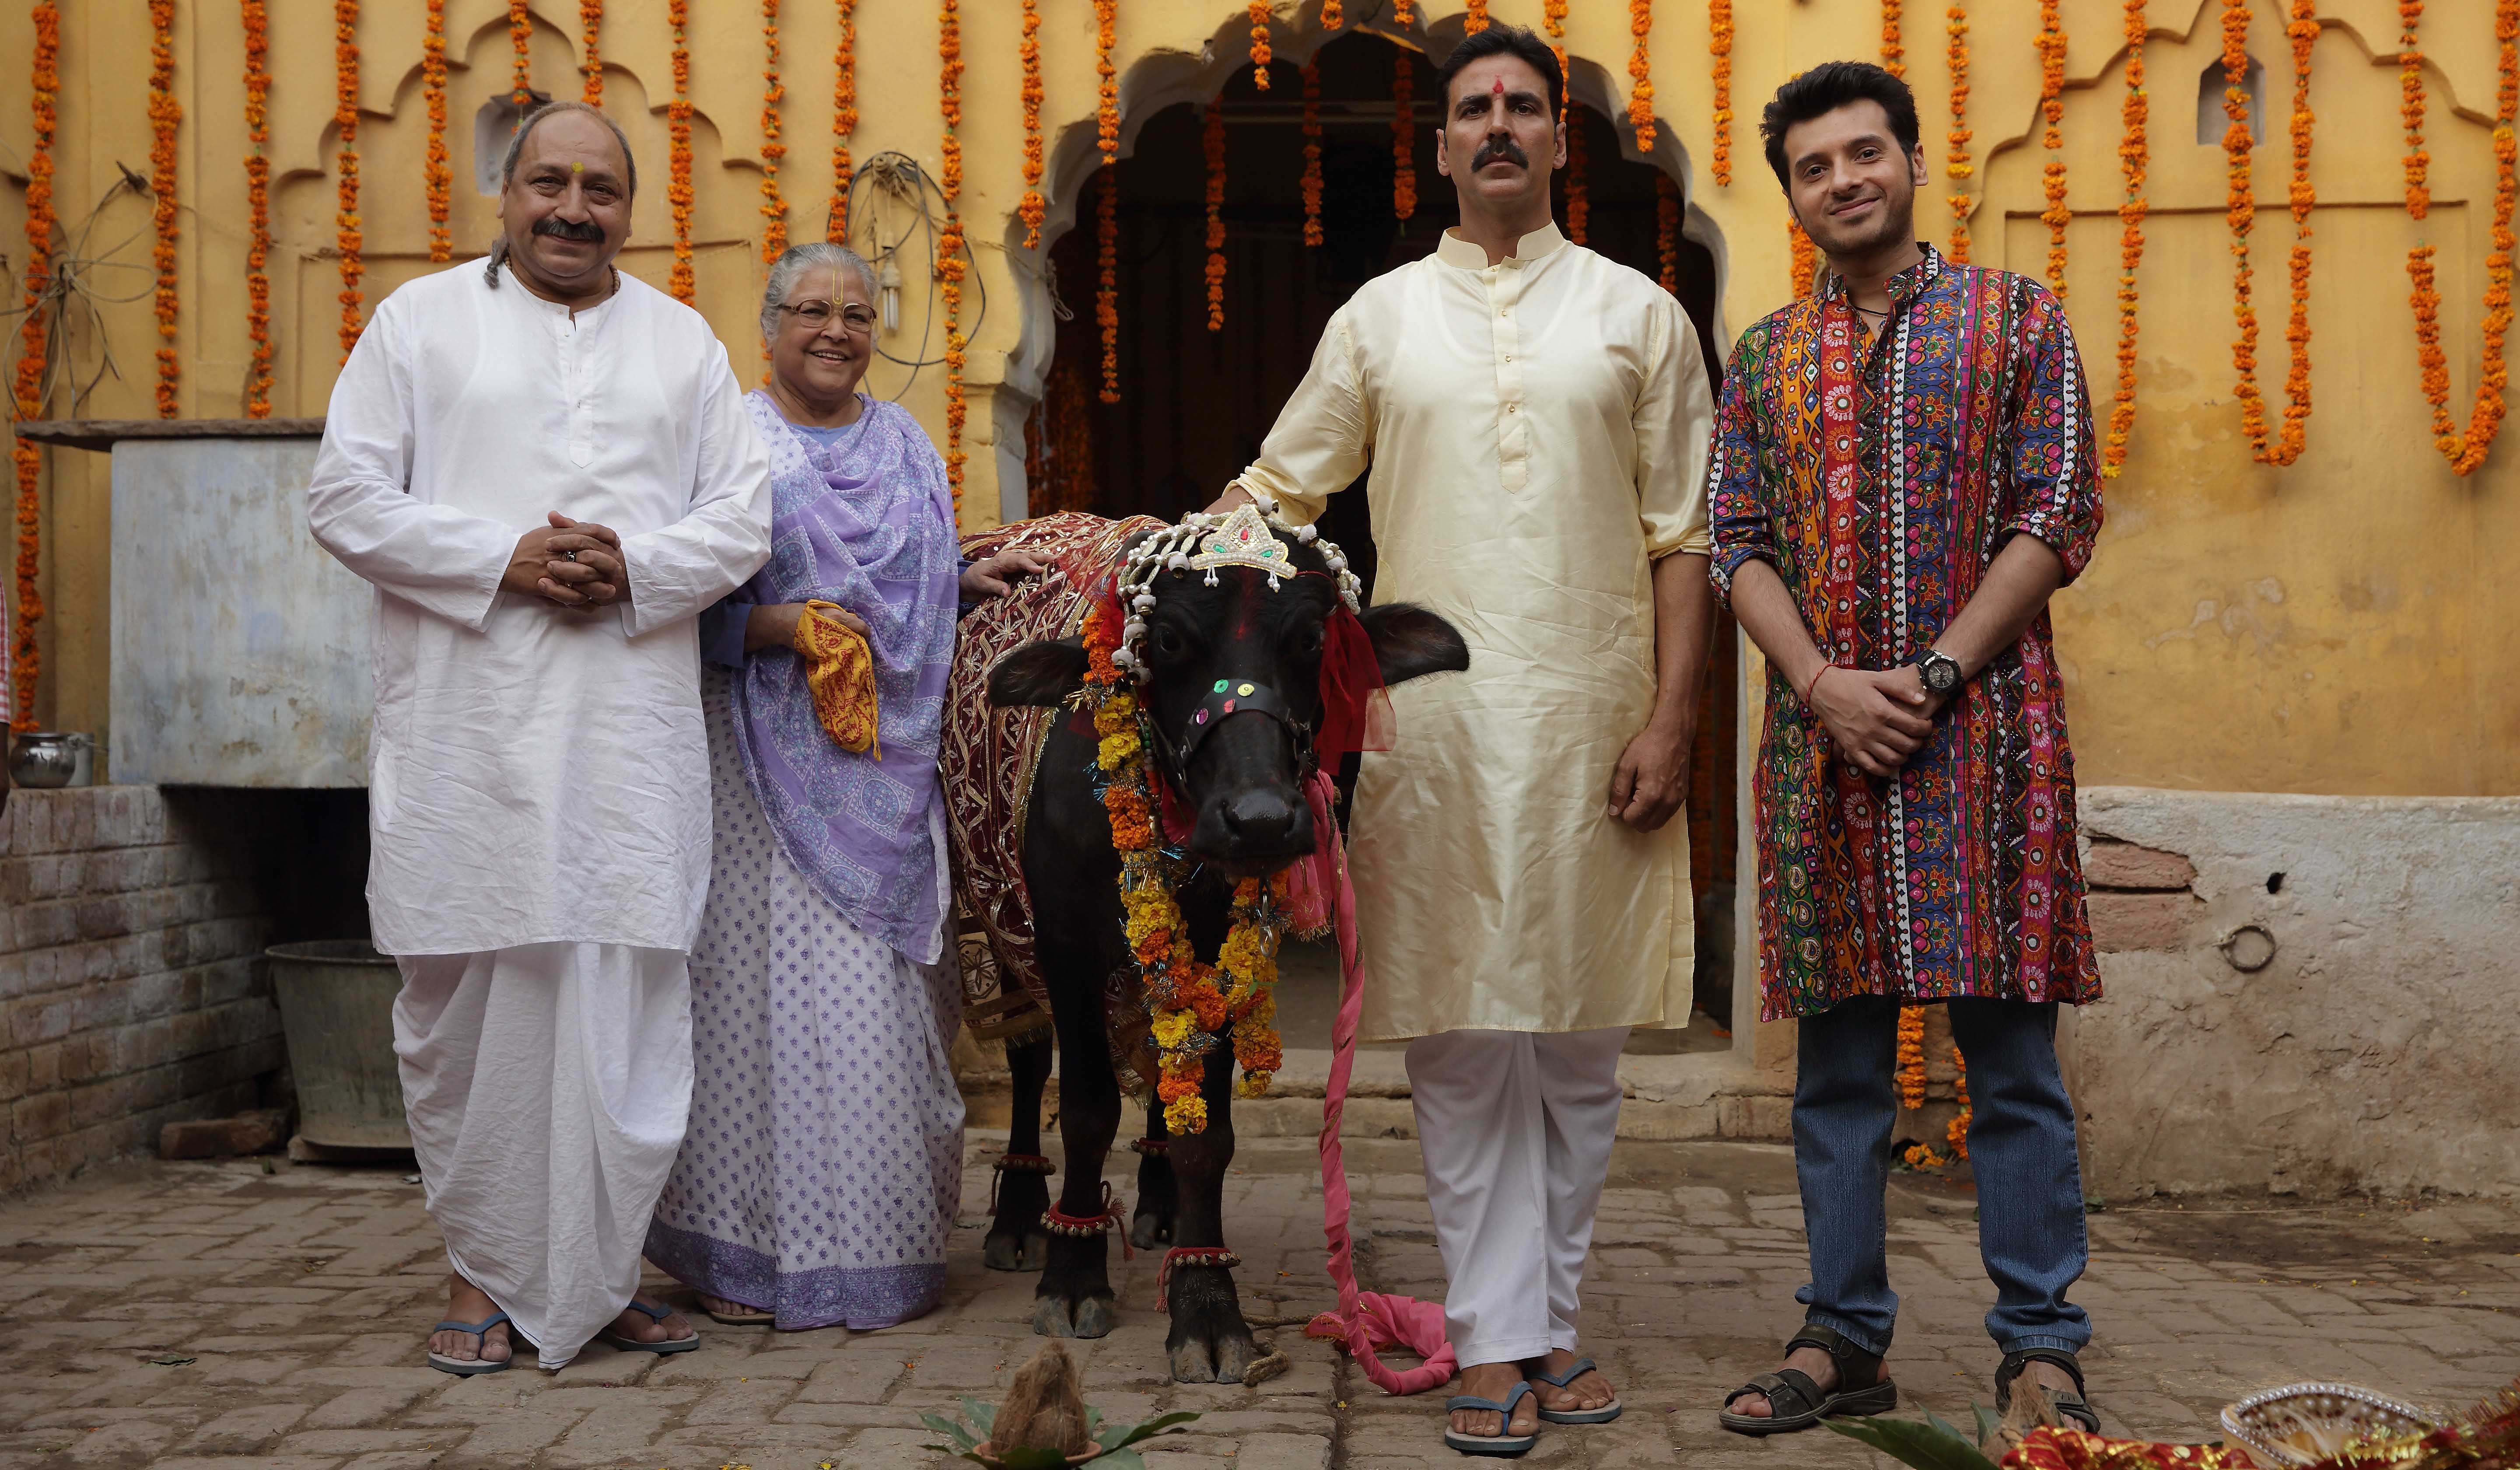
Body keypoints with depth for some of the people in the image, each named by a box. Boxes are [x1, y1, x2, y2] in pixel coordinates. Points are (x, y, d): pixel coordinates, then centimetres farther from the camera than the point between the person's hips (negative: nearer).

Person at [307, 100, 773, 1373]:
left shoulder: (682, 341, 16)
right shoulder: (420, 320, 11)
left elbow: (745, 515, 9)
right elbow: (344, 494, 2)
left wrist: (633, 566, -10)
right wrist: (501, 559, -11)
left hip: (633, 726, 2)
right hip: (468, 726, -1)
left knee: (627, 991, 1)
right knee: (469, 993, 0)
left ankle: (601, 1270, 12)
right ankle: (483, 1267, 13)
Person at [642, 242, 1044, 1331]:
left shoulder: (906, 444, 18)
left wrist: (968, 581, 6)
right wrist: (775, 628, -17)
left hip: (884, 762, 4)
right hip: (764, 759, -4)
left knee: (880, 994, 4)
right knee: (759, 984, -4)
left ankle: (870, 1247, 14)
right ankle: (740, 1251, 7)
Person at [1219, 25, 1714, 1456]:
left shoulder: (1637, 313, 9)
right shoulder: (1381, 317, 12)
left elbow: (1680, 538, 6)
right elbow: (1279, 488, 18)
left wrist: (1671, 721, -3)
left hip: (1592, 725, 0)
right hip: (1433, 723, 0)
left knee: (1579, 1043, 6)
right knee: (1461, 1041, 1)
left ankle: (1554, 1318, 19)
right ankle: (1499, 1343, 10)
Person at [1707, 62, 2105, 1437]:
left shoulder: (2017, 317, 5)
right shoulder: (1766, 357, 13)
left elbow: (2060, 515, -2)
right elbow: (1735, 542, 7)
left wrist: (1932, 675, -11)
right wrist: (1827, 683, -9)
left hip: (1986, 728, -2)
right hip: (1820, 734, 3)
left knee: (2011, 1050, 1)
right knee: (1838, 1055, 7)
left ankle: (2039, 1339, 12)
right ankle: (1843, 1337, 17)